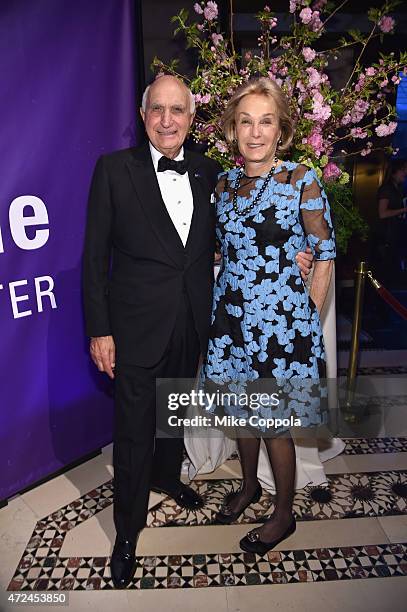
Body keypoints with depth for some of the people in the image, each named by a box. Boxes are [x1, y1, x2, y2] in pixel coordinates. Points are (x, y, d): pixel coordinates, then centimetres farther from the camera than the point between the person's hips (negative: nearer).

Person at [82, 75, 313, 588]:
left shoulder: (208, 172, 4)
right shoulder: (114, 168, -6)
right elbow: (95, 255, -7)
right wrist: (99, 329, -11)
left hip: (192, 322, 4)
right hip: (137, 323, -3)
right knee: (134, 429, 7)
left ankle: (167, 476, 52)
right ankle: (128, 528, 32)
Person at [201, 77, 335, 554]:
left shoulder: (302, 181, -9)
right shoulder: (224, 183, 6)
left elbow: (325, 255, -6)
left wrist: (308, 319, -7)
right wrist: (227, 295, 7)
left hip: (279, 318, -5)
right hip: (230, 314, 5)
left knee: (275, 423, 7)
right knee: (240, 411, 19)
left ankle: (284, 515, 33)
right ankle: (248, 486, 45)